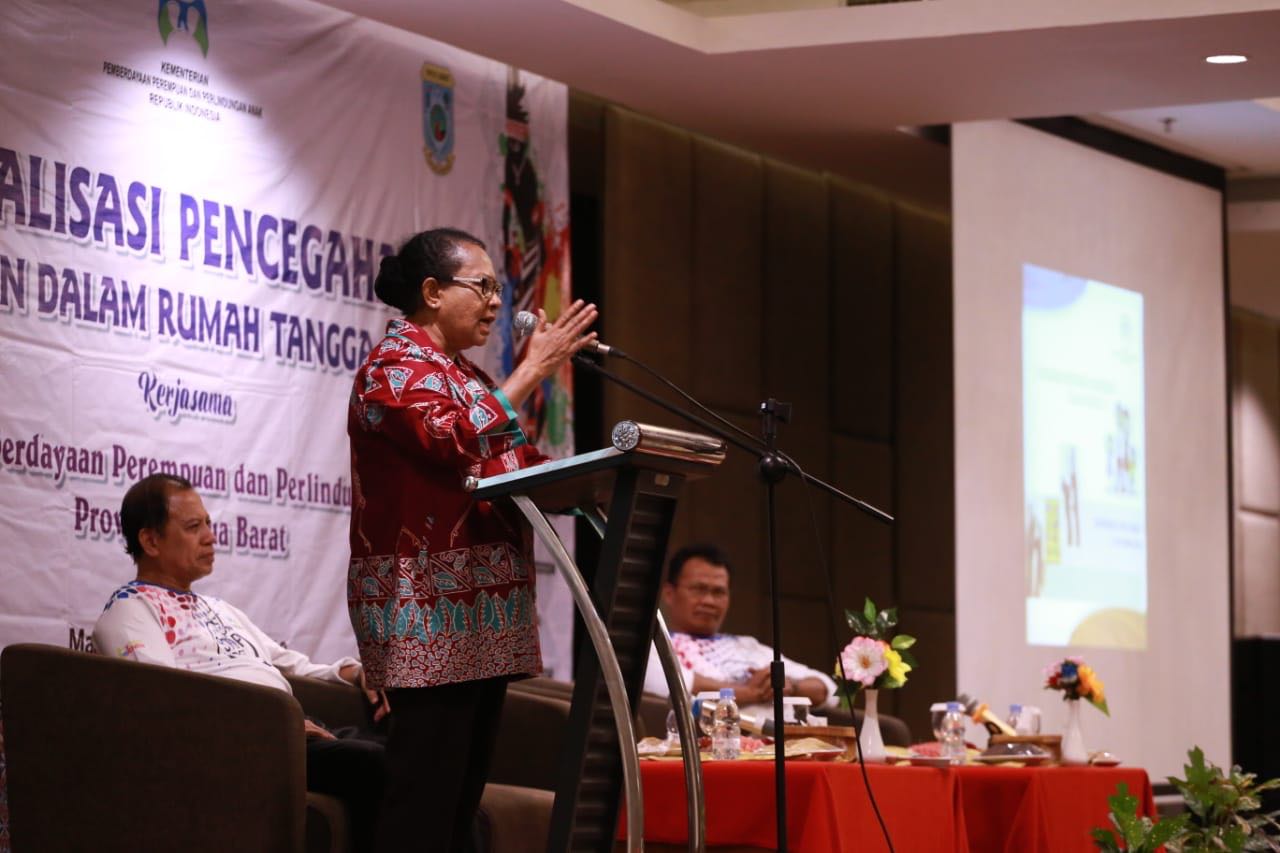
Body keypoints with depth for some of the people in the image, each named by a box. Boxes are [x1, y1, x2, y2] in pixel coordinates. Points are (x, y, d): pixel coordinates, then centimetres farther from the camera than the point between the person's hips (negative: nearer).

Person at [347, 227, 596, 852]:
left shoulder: (461, 375, 23)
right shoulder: (394, 369, -5)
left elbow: (510, 470, 23)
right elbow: (459, 445, -22)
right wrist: (533, 370, -15)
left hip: (480, 613, 9)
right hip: (432, 612, -9)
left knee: (463, 797, 5)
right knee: (425, 800, -13)